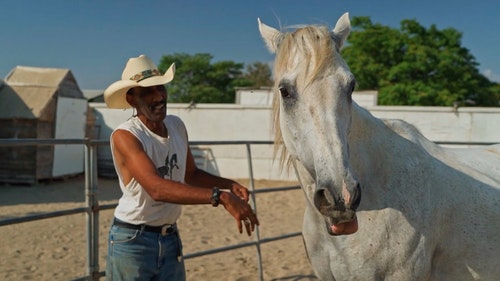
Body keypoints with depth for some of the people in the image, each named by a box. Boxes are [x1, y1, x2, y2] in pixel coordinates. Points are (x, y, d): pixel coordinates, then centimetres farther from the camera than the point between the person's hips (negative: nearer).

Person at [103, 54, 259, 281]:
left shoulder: (177, 126, 0)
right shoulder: (125, 136, -20)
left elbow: (191, 174, 14)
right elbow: (157, 188, -34)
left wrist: (229, 184, -4)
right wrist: (220, 196, -42)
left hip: (171, 239, 6)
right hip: (132, 241, -5)